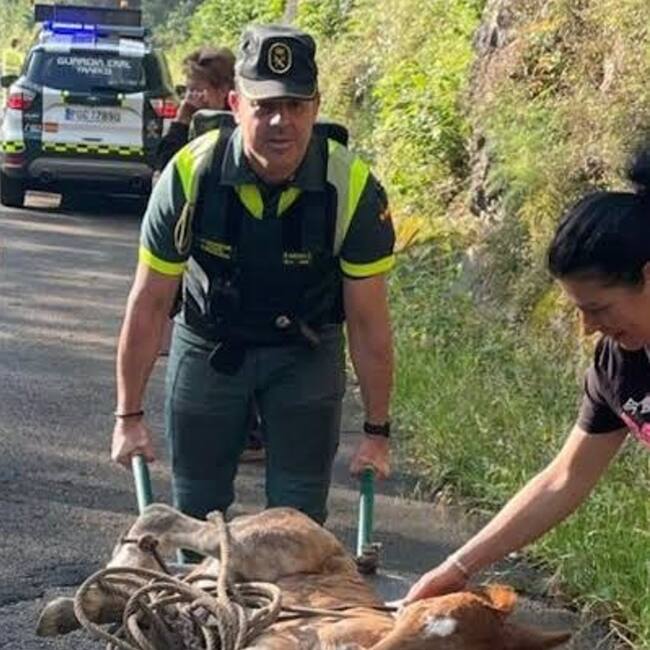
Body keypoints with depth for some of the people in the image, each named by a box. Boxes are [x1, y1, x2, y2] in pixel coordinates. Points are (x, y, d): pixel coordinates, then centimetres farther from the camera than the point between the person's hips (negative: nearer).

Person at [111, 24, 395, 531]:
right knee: (197, 512, 8)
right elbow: (150, 303, -13)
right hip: (209, 347, 1)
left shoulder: (355, 189, -24)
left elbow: (368, 320, -15)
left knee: (300, 517, 0)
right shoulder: (191, 174, -24)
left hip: (306, 351, 0)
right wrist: (129, 416, -9)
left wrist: (377, 430, -10)